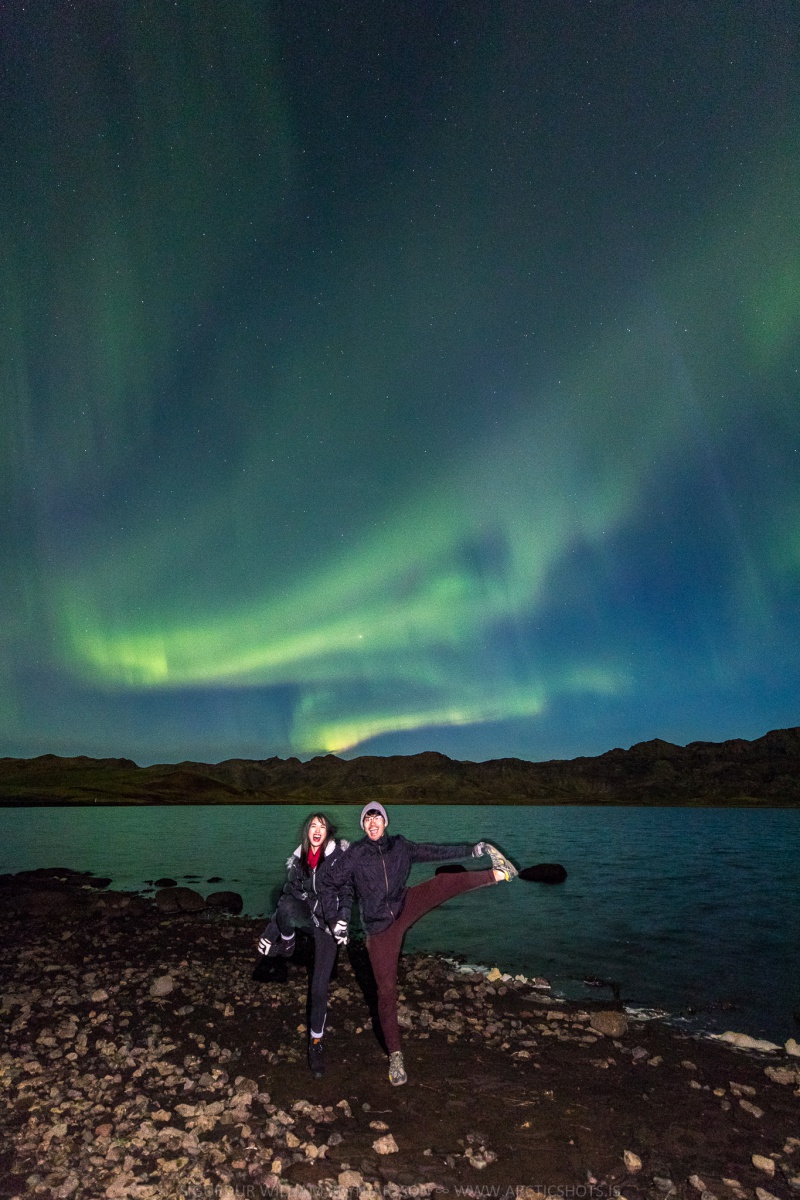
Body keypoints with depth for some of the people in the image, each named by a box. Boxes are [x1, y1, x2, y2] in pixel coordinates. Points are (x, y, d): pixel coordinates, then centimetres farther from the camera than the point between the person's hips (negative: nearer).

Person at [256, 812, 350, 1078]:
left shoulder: (339, 854, -11)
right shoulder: (297, 860, 2)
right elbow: (287, 896, 9)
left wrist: (342, 920, -25)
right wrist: (269, 934, 8)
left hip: (328, 924, -2)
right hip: (305, 915, 2)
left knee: (319, 986, -1)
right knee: (287, 906, -32)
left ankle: (316, 1041, 22)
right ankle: (286, 944, -2)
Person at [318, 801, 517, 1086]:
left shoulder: (400, 846, -4)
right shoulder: (354, 854, -13)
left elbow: (434, 852, 4)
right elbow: (330, 884, -4)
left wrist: (471, 850, 5)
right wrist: (338, 917, -9)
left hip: (405, 908, 2)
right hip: (380, 928, -2)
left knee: (443, 882, -18)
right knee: (386, 990, 1)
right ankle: (395, 1055, 20)